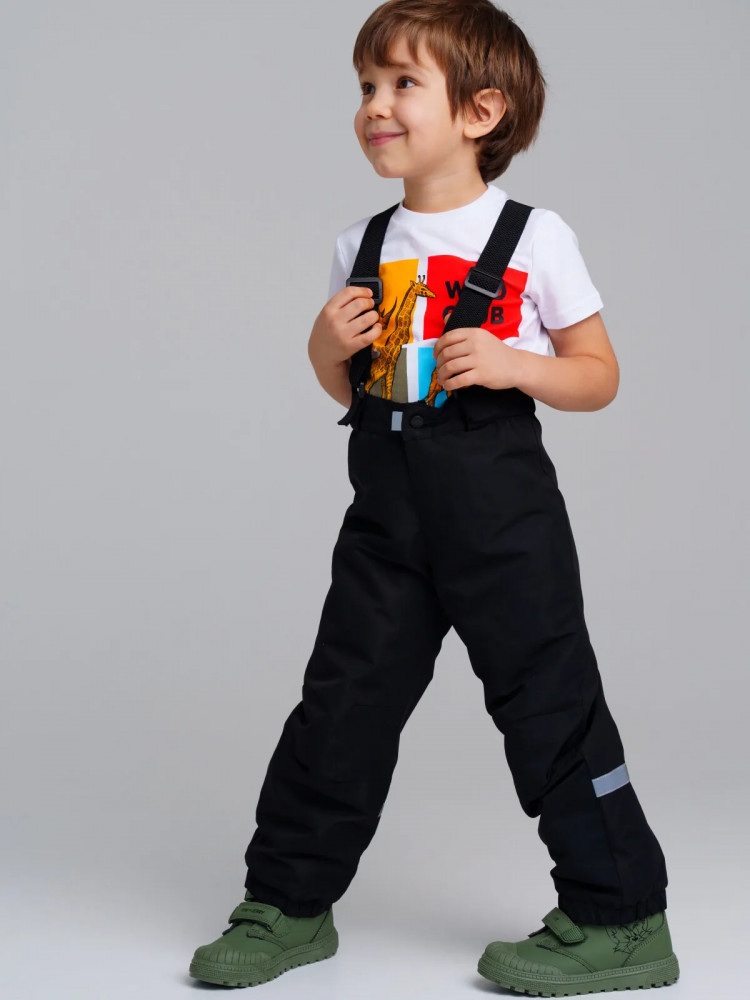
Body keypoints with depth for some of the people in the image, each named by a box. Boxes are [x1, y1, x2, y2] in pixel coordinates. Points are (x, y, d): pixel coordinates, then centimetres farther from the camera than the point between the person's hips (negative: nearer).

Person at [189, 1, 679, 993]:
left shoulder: (534, 238, -3)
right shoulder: (363, 246, 10)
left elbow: (599, 376, 0)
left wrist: (512, 363, -17)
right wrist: (327, 348, -3)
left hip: (503, 508, -4)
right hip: (388, 509, 5)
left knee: (549, 701, -1)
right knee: (344, 698, 7)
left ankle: (620, 919, 11)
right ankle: (289, 901, 20)